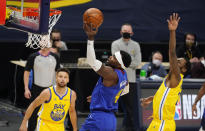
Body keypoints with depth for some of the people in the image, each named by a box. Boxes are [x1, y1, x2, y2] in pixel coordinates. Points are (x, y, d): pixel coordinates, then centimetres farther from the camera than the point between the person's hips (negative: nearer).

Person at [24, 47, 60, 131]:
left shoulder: (55, 57, 4)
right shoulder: (33, 57, -5)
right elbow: (26, 72, -1)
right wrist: (26, 89, -8)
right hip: (37, 89, -3)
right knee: (34, 112, 0)